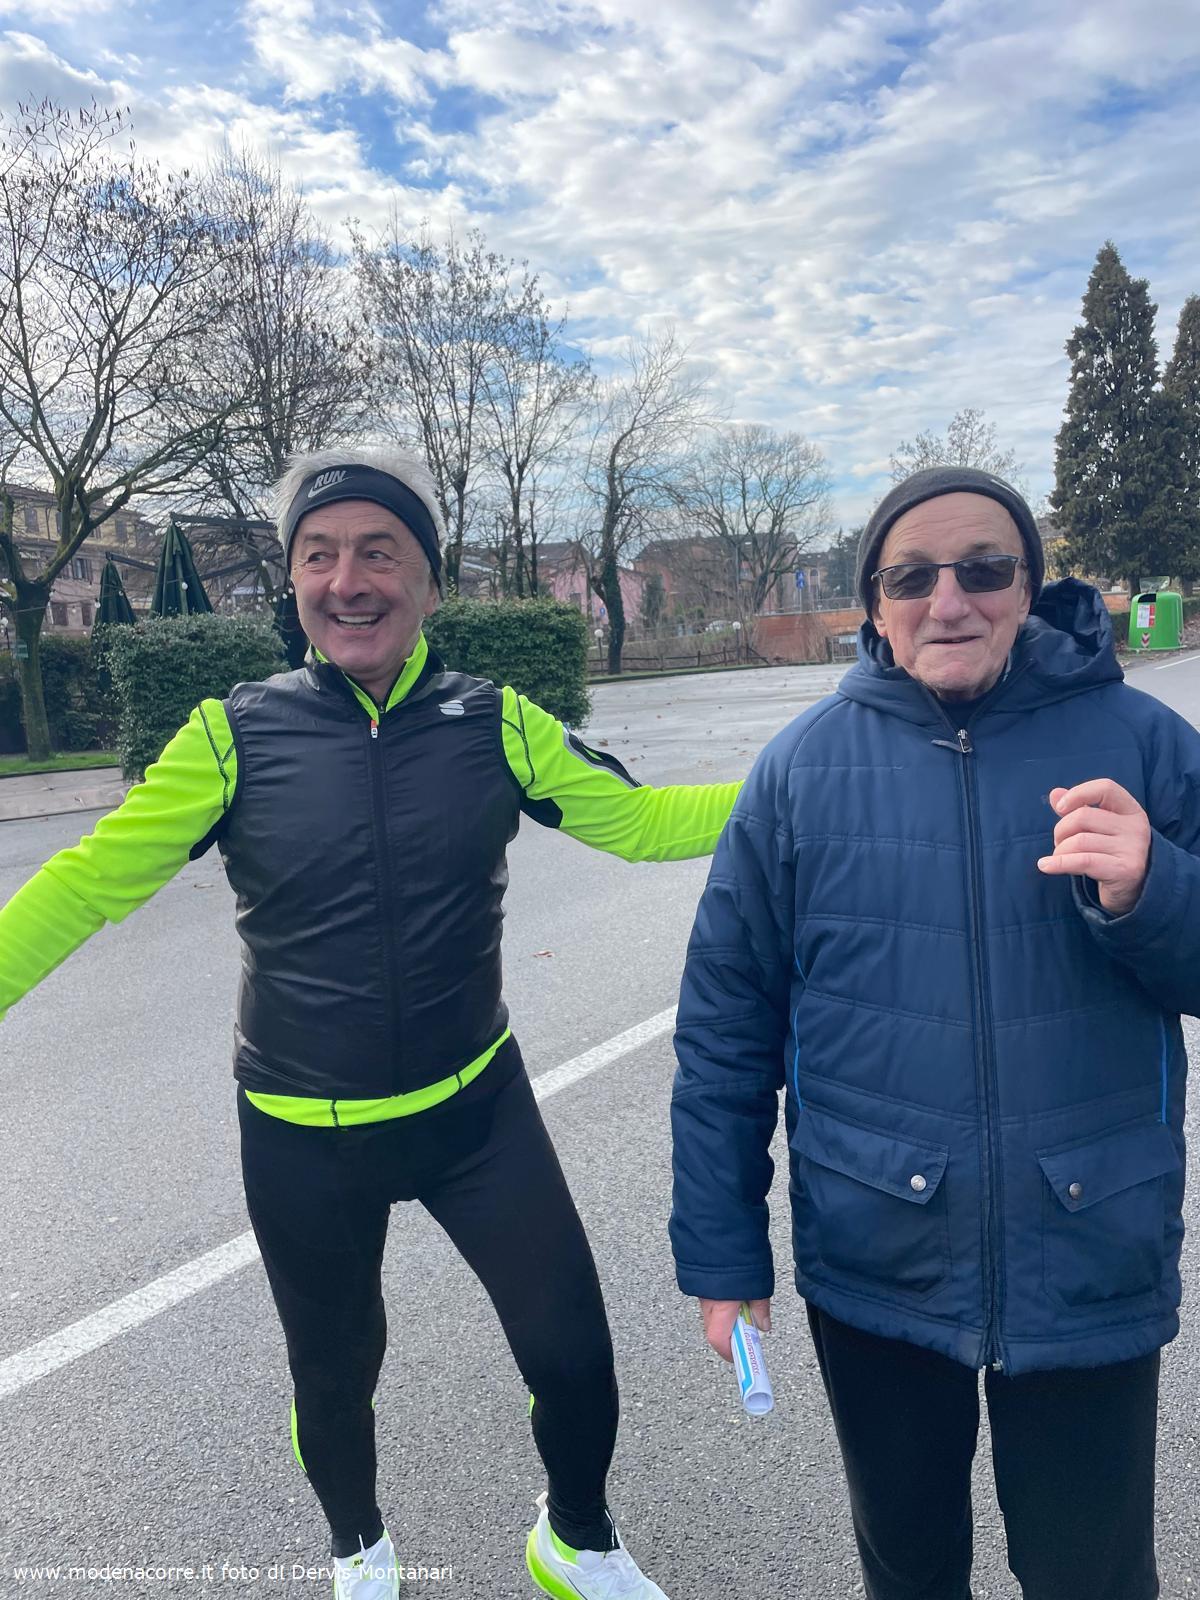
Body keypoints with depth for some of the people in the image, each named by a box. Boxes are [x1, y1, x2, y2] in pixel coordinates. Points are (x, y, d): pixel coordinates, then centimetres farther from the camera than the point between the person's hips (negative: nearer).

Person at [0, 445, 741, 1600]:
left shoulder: (497, 724, -8)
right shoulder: (235, 736, -11)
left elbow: (640, 819, -4)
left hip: (475, 1108, 1)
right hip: (302, 1136, 0)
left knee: (574, 1355, 6)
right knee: (334, 1374, 21)